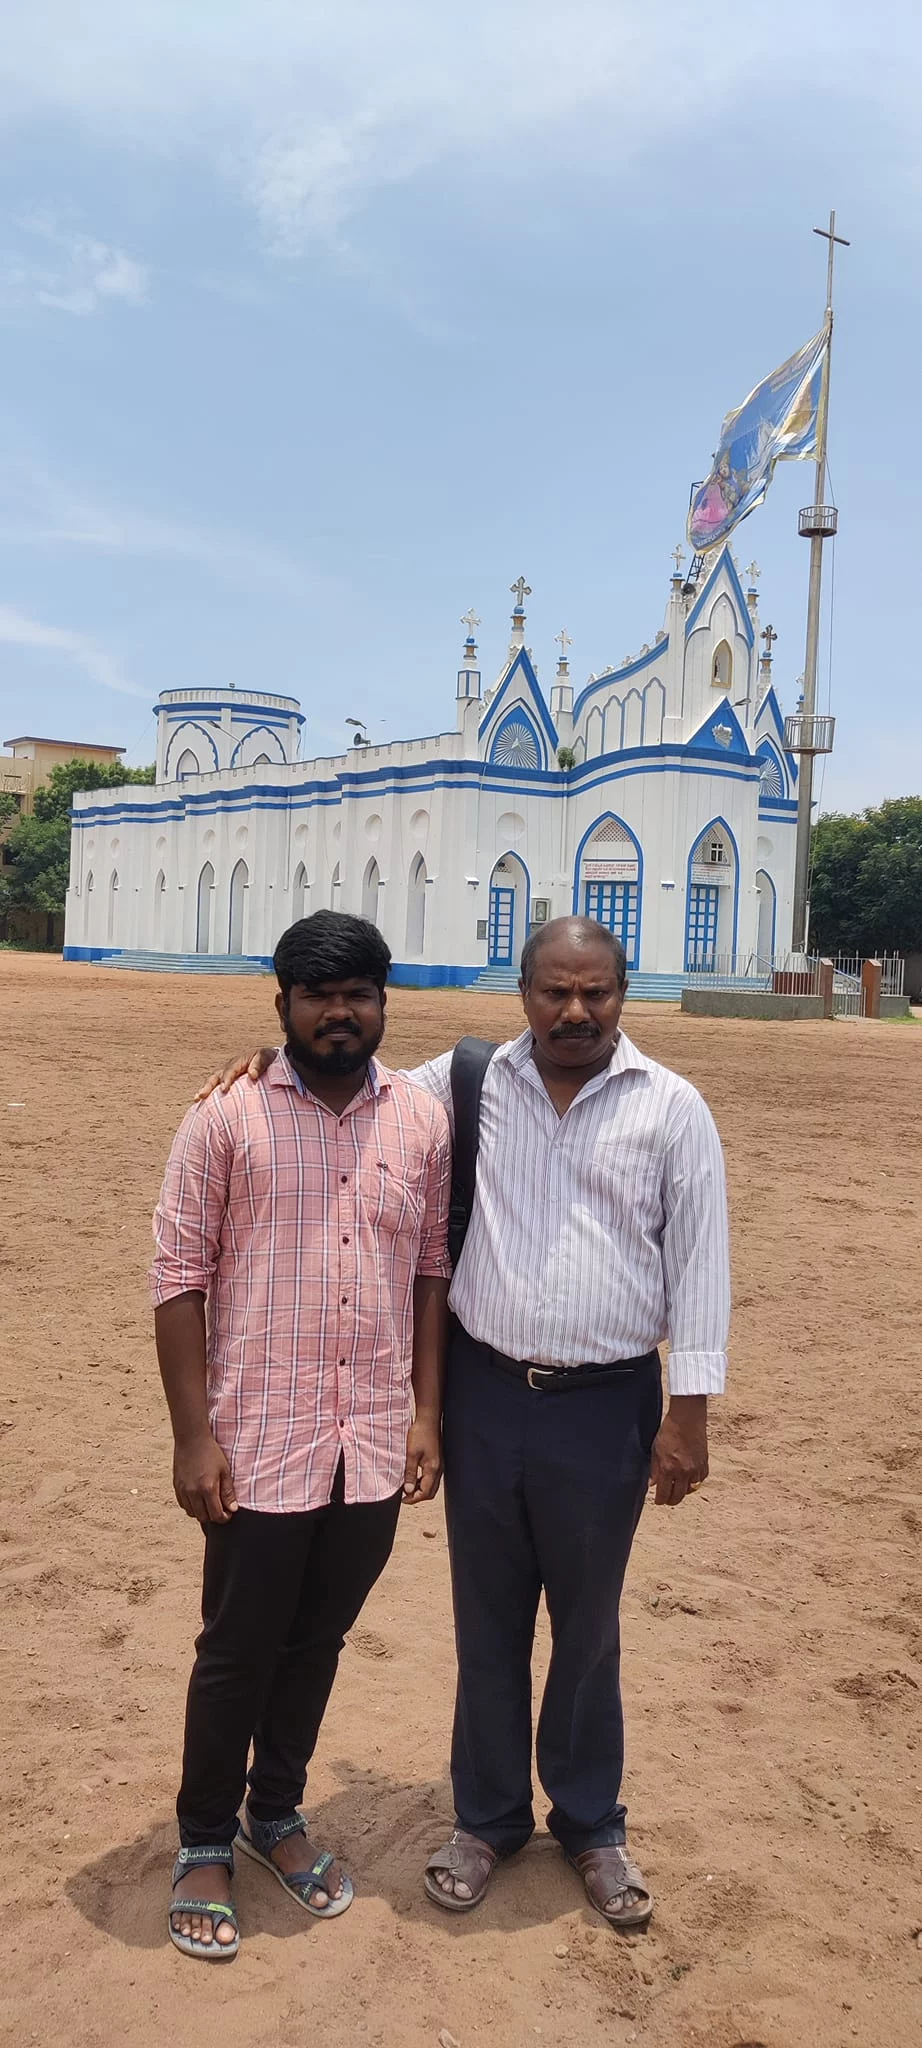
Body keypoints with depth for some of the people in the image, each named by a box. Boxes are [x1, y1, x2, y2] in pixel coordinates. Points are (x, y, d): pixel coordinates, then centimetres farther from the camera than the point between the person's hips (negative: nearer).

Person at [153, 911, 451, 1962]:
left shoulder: (422, 1120, 2)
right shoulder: (225, 1118, -9)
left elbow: (433, 1271, 7)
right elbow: (179, 1279, -8)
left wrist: (427, 1412, 4)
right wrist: (193, 1435, -11)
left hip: (374, 1446, 3)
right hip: (259, 1444, -3)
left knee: (316, 1645, 19)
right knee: (236, 1655, 11)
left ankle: (276, 1814, 42)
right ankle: (204, 1844, 34)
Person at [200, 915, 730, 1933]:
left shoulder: (672, 1108, -3)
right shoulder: (466, 1083, 2)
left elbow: (699, 1261, -3)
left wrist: (690, 1410, -6)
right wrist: (278, 1059, -5)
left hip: (606, 1405, -1)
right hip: (484, 1393, 2)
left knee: (587, 1627, 15)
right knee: (487, 1622, 16)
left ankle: (590, 1822, 37)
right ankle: (488, 1816, 37)